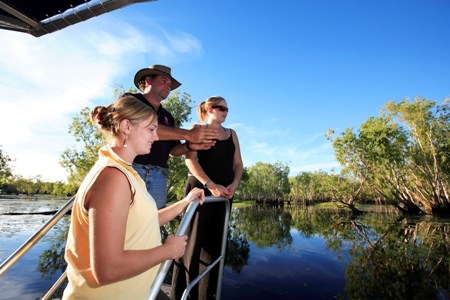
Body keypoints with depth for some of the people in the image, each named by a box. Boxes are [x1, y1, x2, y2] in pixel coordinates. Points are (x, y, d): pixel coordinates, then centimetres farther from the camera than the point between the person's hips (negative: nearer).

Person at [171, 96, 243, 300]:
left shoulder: (231, 134, 17)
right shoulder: (198, 129, 4)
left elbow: (238, 164, 13)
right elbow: (190, 159, -10)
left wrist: (234, 185, -5)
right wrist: (210, 185, -19)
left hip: (225, 194, 5)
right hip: (200, 190, -5)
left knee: (214, 244, 9)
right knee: (193, 242, -3)